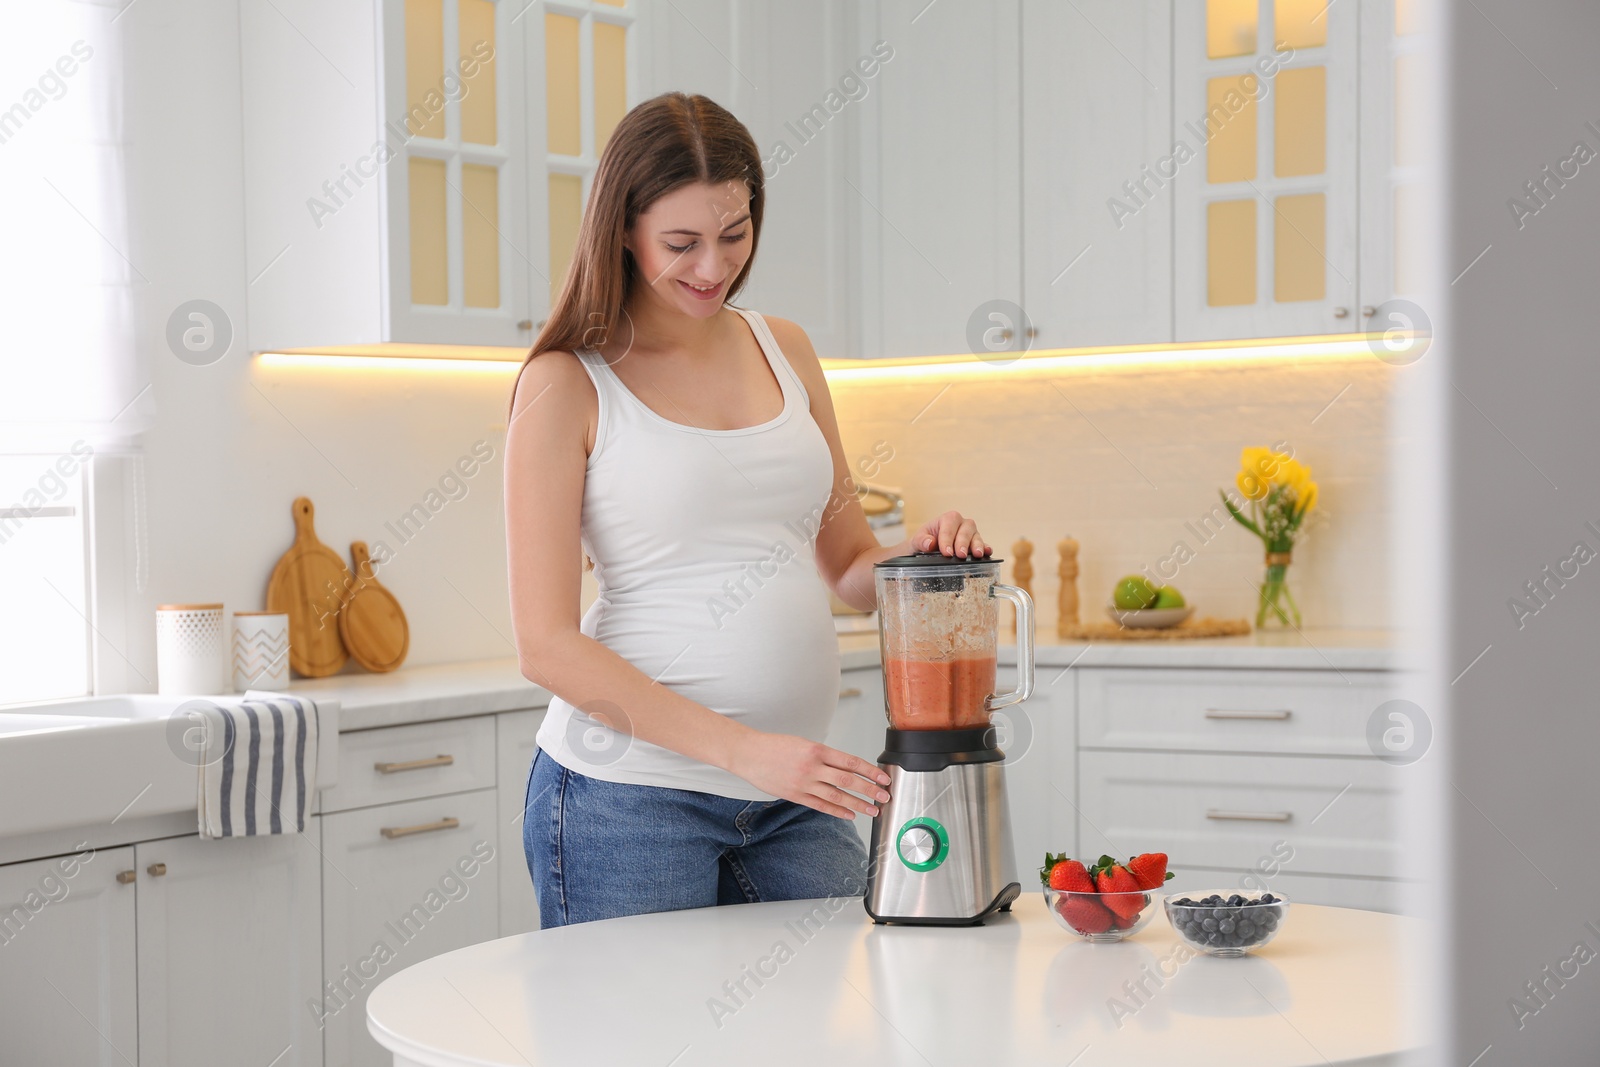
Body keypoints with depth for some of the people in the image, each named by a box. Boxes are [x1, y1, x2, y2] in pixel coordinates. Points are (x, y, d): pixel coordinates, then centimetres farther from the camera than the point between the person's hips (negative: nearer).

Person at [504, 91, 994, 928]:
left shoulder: (783, 351, 11)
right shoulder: (567, 384, -6)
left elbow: (849, 563, 18)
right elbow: (547, 645, -11)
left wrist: (915, 553, -6)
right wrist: (742, 748, -20)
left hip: (793, 796, 5)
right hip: (631, 794, -5)